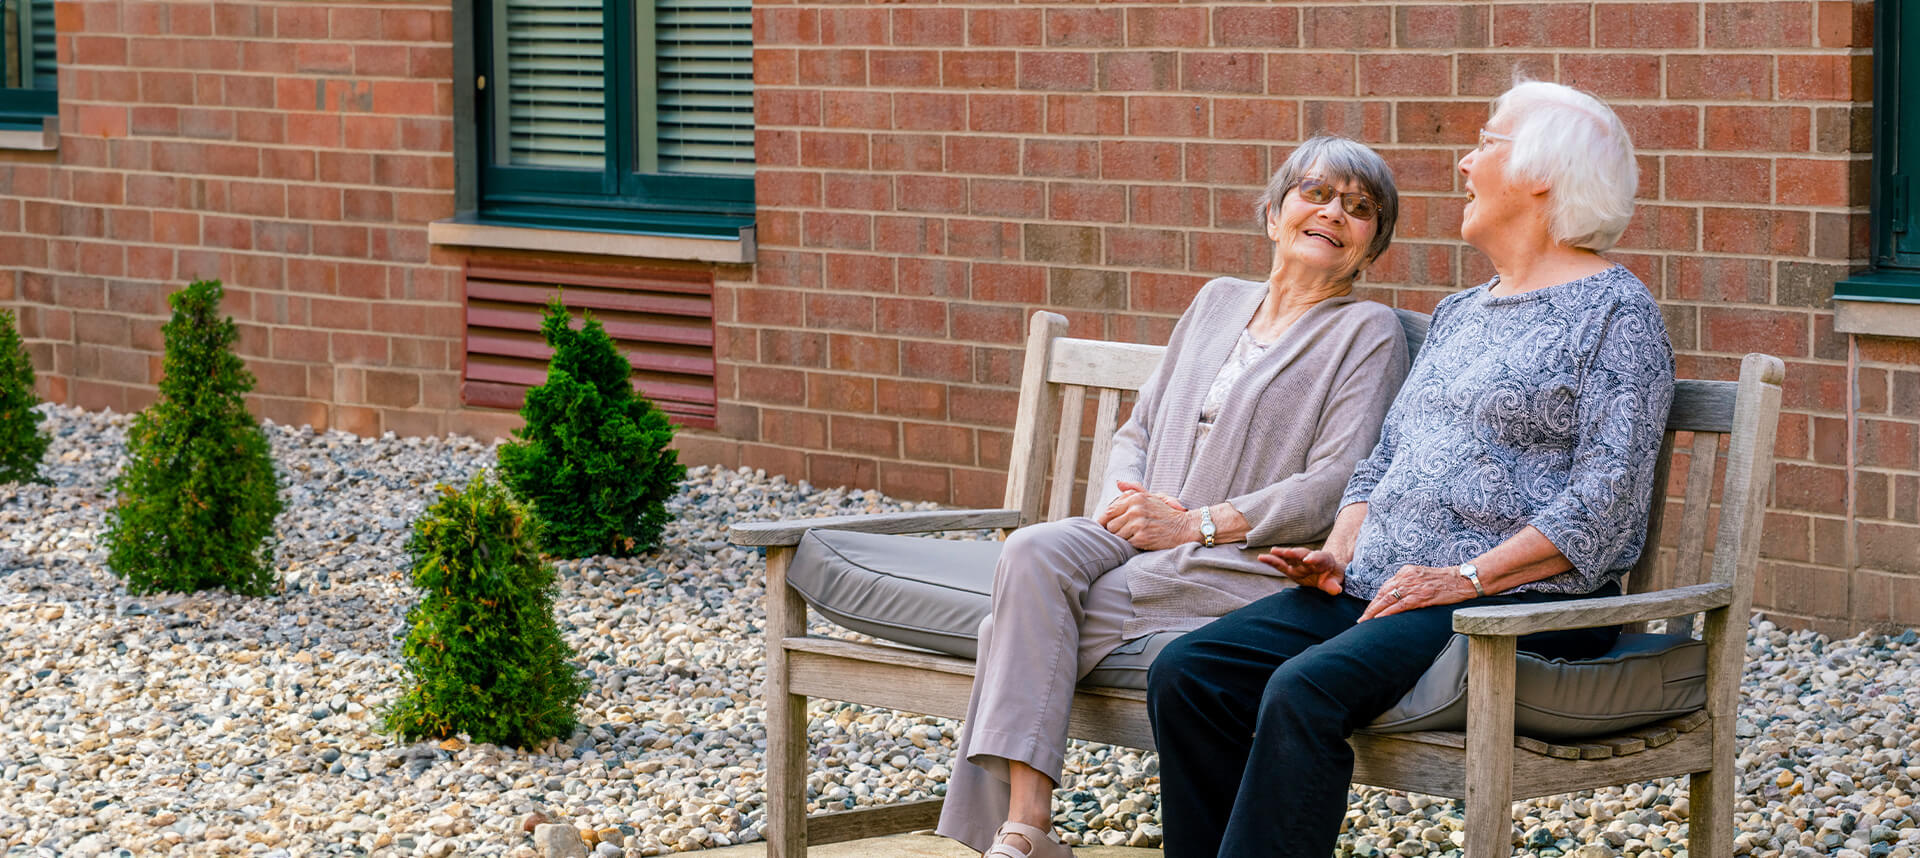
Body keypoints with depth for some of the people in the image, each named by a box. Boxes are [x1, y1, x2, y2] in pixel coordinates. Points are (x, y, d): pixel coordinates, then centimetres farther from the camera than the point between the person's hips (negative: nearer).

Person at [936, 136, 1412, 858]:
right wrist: (1123, 501, 0)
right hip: (1142, 540, 6)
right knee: (1034, 551, -28)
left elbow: (1335, 488, -8)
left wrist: (1193, 524, -13)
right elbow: (1139, 427, 23)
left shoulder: (1369, 332, 3)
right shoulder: (1218, 302, 22)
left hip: (1254, 562, -6)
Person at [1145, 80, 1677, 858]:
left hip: (1519, 601, -8)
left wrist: (1466, 576, -20)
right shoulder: (1459, 314, 24)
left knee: (1305, 691, -32)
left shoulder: (1615, 312, -3)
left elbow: (1605, 504, -12)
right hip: (1379, 587, 8)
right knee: (1186, 673, -12)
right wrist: (1340, 554, 5)